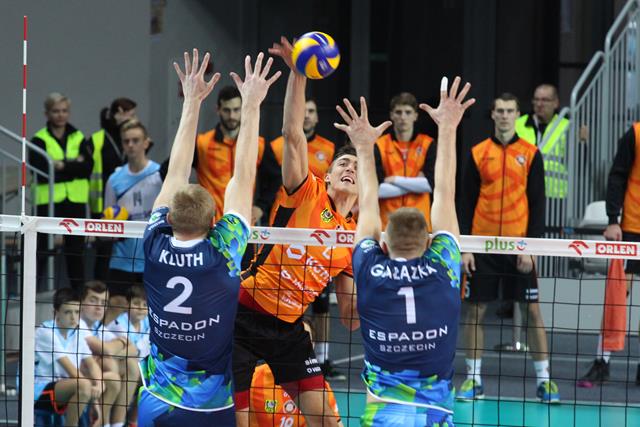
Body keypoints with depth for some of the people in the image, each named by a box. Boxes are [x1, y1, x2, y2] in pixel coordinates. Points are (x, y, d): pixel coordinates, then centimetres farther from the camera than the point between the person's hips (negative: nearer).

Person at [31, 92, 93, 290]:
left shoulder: (78, 138, 10)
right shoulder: (39, 140, 0)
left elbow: (87, 168, -4)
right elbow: (40, 172, -13)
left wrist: (62, 165, -15)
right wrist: (73, 165, -14)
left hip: (75, 201, 3)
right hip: (48, 201, -3)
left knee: (75, 251, 9)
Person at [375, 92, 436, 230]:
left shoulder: (428, 145, 3)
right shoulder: (379, 146, 2)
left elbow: (430, 184, -9)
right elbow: (377, 190, -9)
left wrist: (395, 180, -7)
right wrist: (415, 184, -7)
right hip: (387, 222, 0)